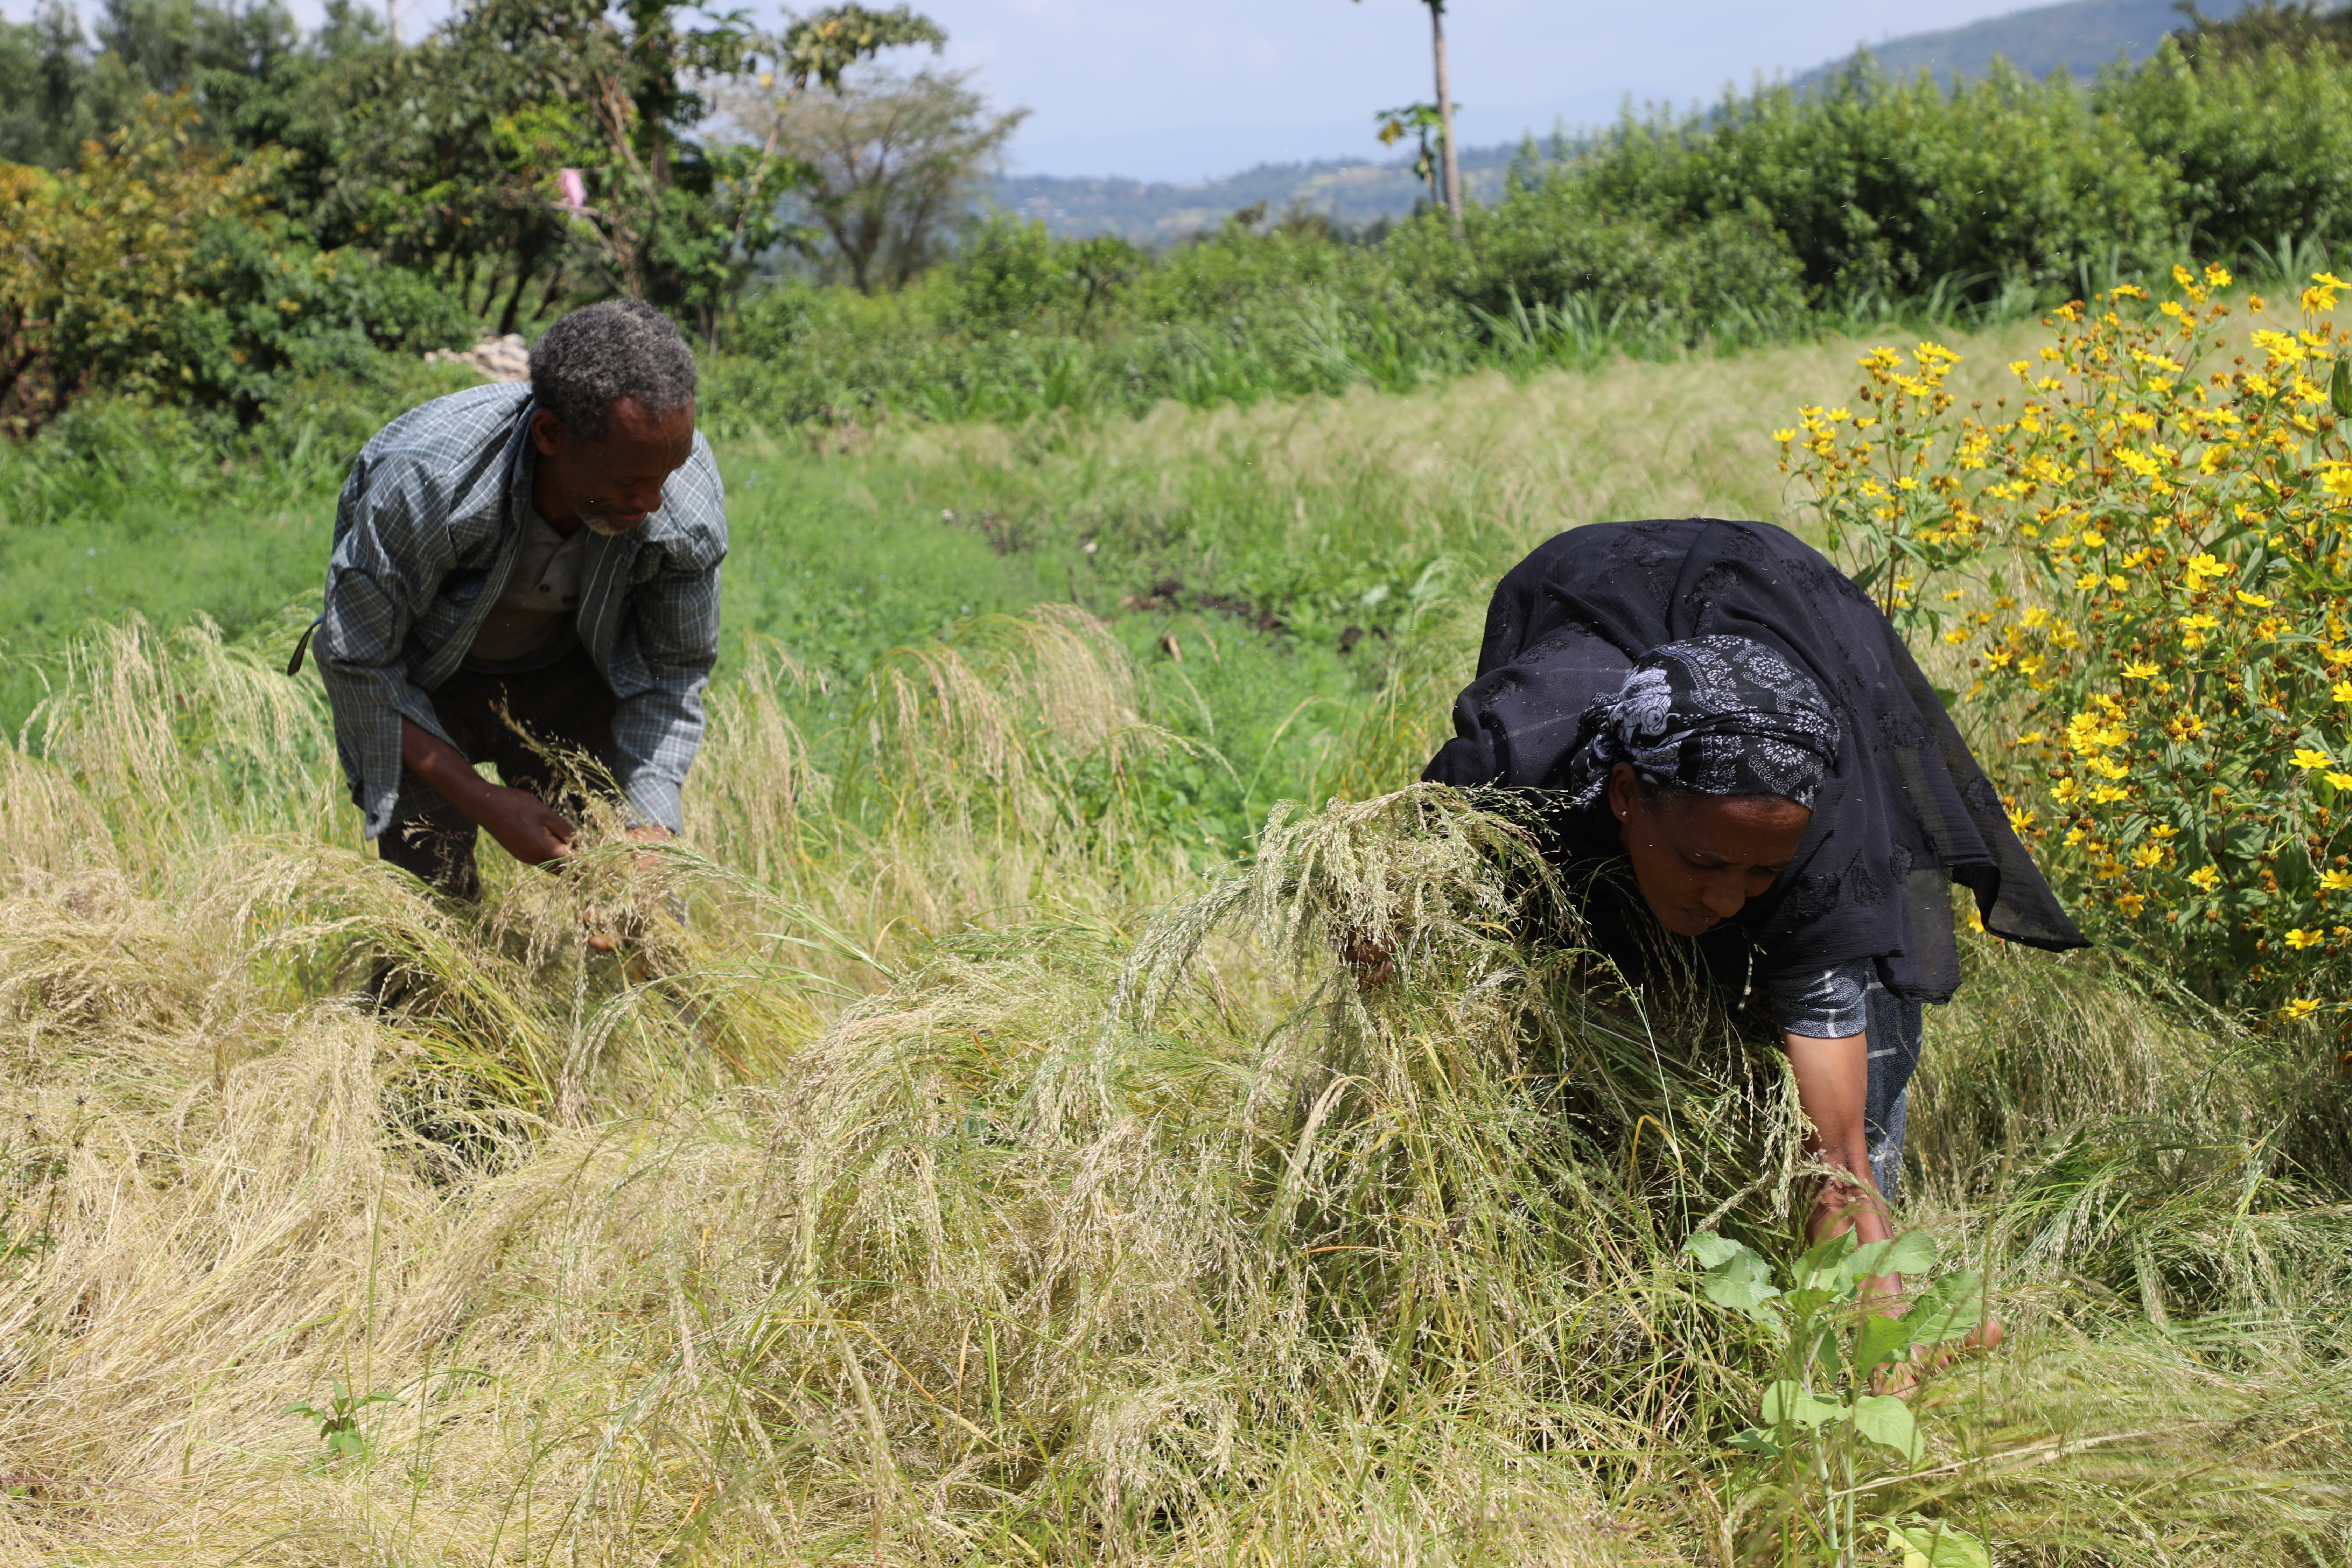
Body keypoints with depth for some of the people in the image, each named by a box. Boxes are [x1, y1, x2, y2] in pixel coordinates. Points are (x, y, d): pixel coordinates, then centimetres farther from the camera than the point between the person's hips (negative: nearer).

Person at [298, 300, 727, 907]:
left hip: (572, 676, 2)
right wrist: (486, 804, -27)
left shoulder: (692, 499, -27)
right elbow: (356, 664, -22)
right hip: (423, 682, -2)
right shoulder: (421, 480, -37)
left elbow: (673, 672, -10)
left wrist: (648, 828, -22)